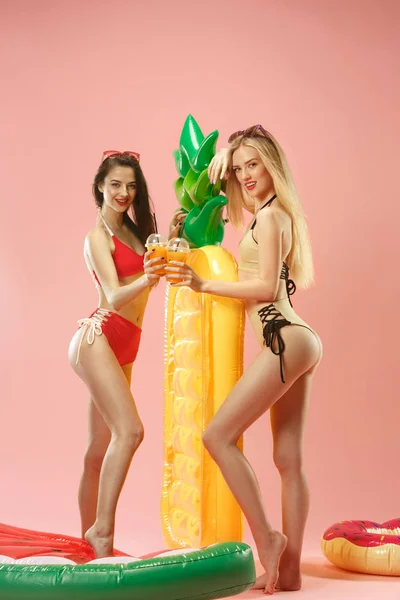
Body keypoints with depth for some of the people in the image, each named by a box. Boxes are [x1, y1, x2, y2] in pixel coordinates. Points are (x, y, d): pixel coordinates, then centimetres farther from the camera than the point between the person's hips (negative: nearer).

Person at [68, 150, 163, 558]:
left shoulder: (132, 229, 15)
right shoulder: (98, 236, -8)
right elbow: (113, 296, -20)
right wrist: (146, 280, -38)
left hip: (122, 347, 8)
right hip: (98, 337, -8)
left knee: (101, 449, 8)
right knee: (130, 430, -21)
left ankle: (88, 535, 14)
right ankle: (102, 530, -18)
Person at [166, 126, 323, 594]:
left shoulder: (269, 216, -8)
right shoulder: (280, 214, 22)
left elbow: (266, 288, -15)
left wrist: (203, 284, -12)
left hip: (285, 341, -10)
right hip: (297, 343, 10)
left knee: (218, 435, -11)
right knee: (288, 459, 8)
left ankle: (266, 539, -7)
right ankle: (289, 569, 11)